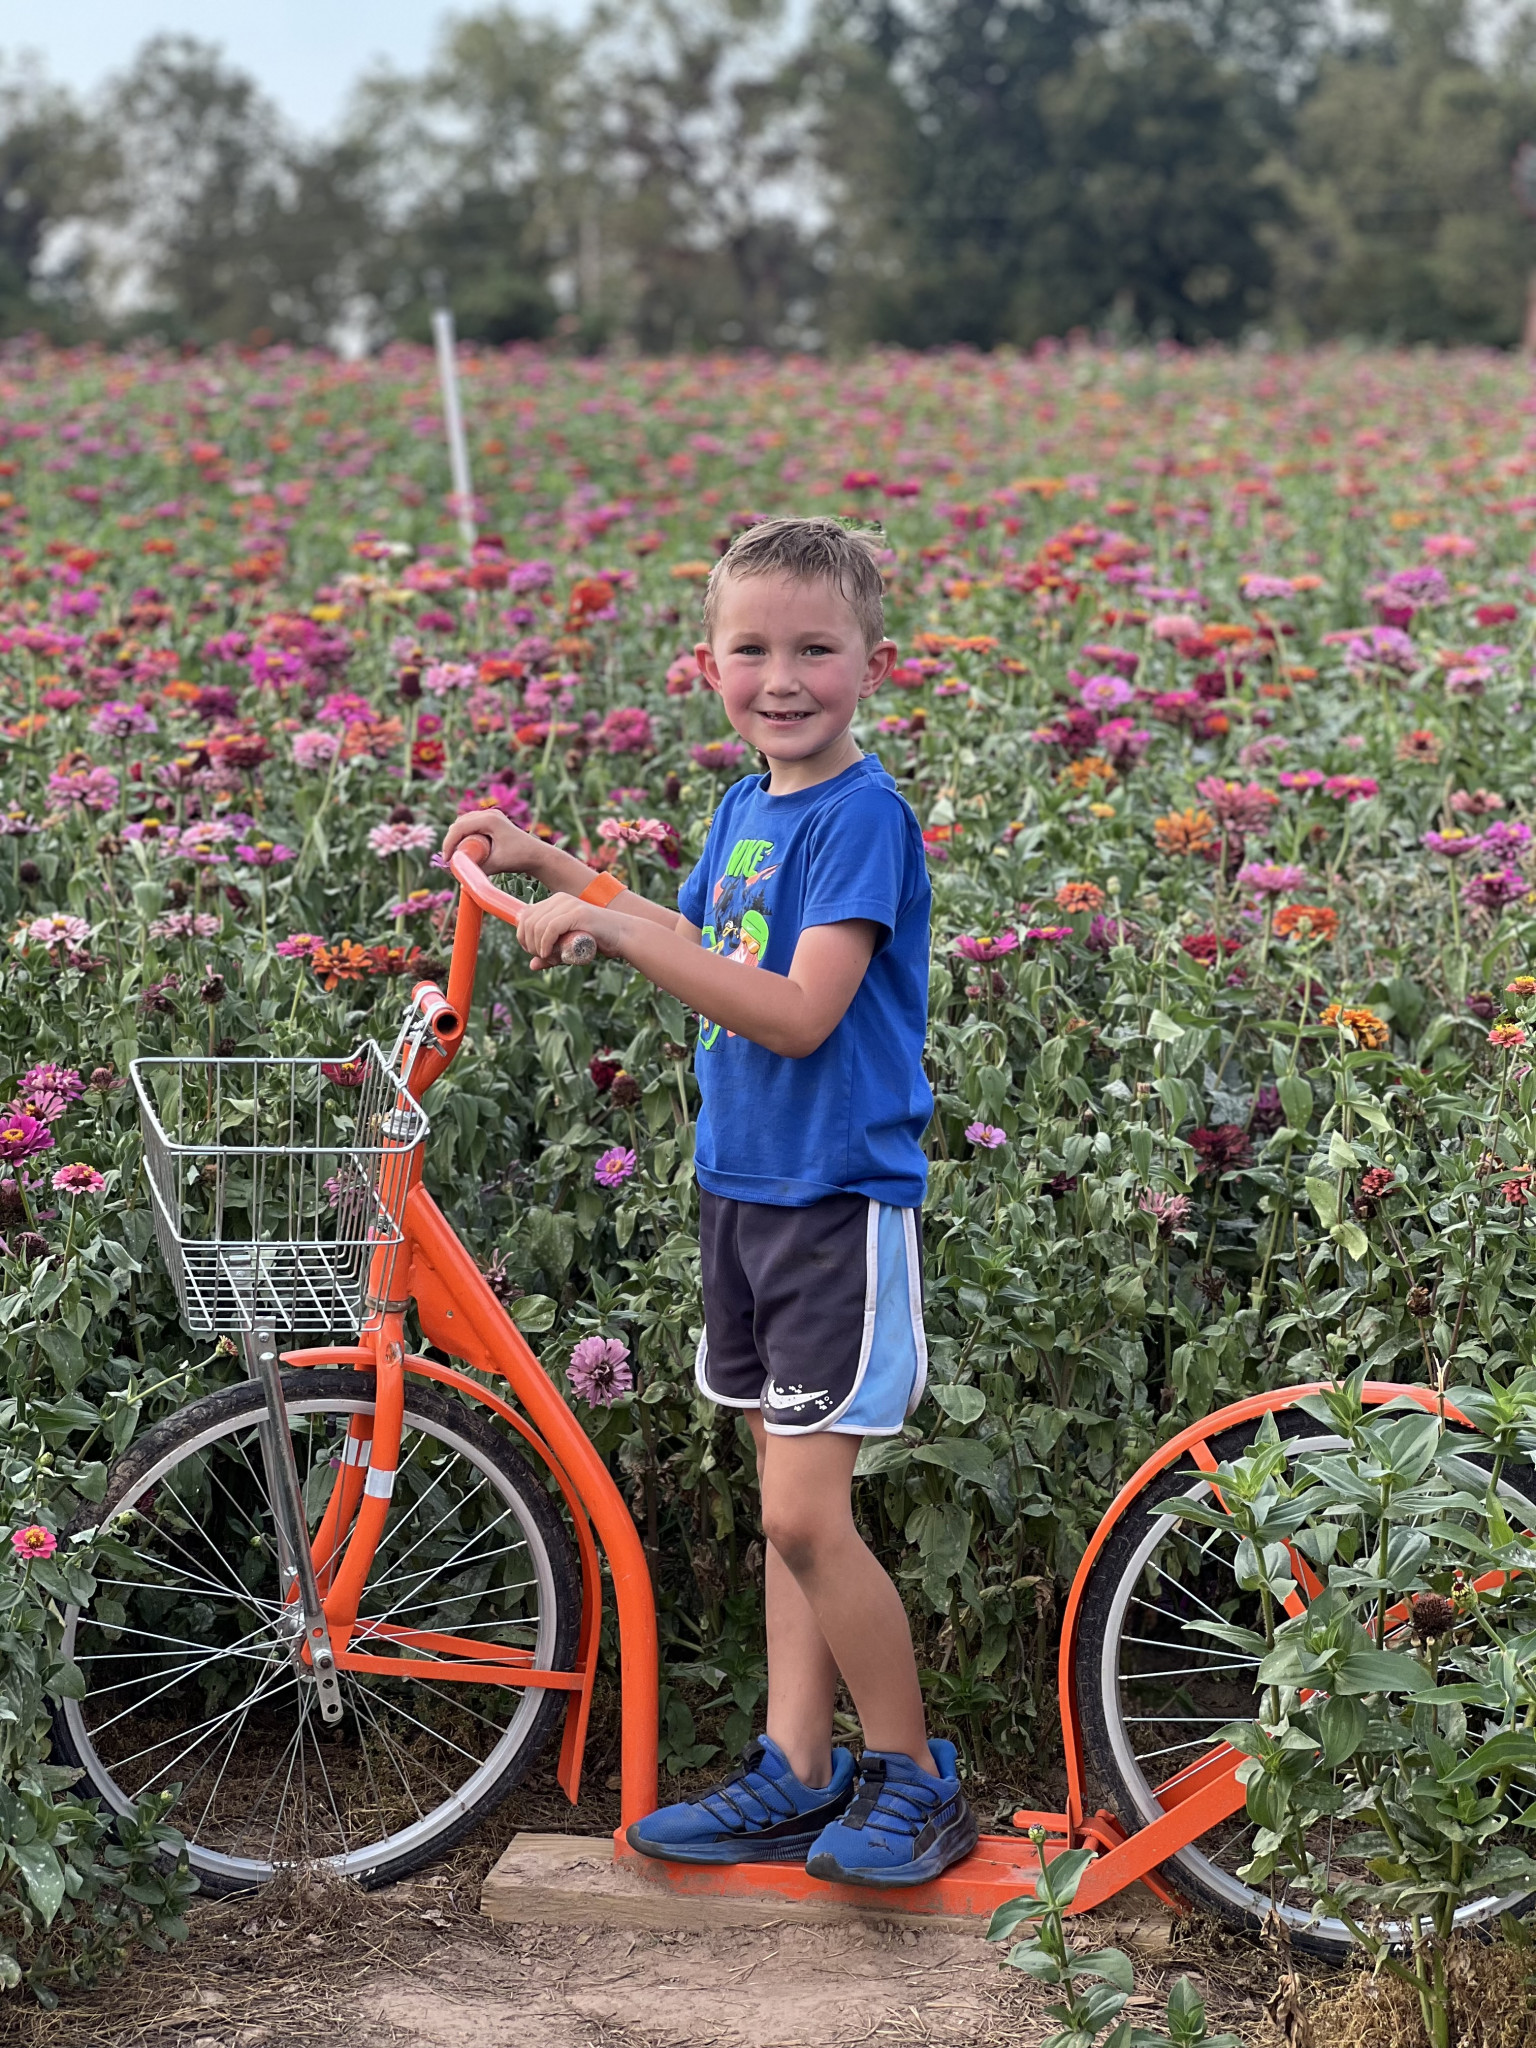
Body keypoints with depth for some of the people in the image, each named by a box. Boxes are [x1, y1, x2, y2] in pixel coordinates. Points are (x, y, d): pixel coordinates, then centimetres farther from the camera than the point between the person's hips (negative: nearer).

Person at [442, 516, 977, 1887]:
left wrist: (611, 930, -24)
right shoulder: (745, 808, 9)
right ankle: (799, 1775, 20)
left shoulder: (863, 814, -16)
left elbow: (801, 1011, -24)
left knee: (805, 1513, -9)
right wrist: (554, 870, 21)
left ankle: (915, 1776, 8)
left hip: (840, 1197, -8)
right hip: (742, 1183, 8)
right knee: (789, 1505, 12)